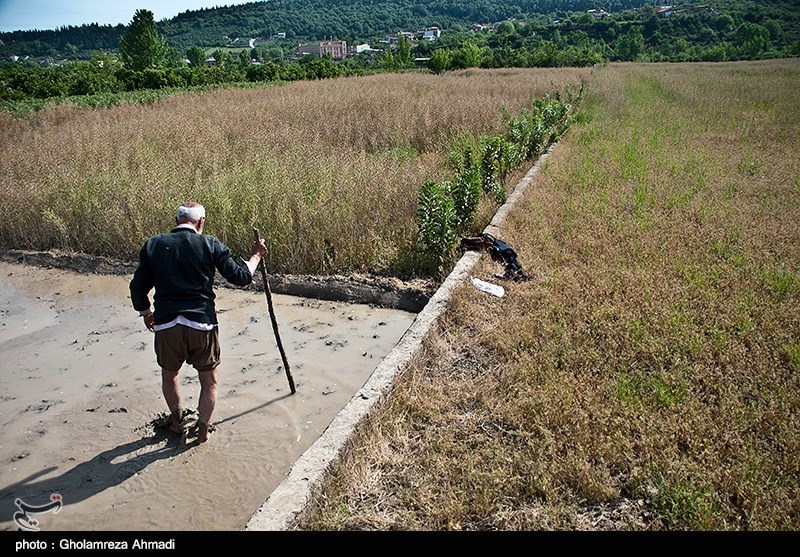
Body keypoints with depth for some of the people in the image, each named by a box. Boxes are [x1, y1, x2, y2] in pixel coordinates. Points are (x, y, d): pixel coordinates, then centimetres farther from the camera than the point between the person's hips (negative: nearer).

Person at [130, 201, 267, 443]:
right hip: (202, 323, -2)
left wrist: (146, 313, 26)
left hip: (165, 324, 2)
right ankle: (203, 432, 26)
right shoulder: (210, 245, -2)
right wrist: (255, 256, 17)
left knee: (169, 374, 28)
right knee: (209, 380, 18)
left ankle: (177, 422, 43)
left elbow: (138, 288, 9)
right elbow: (241, 277, -1)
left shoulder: (153, 245, 6)